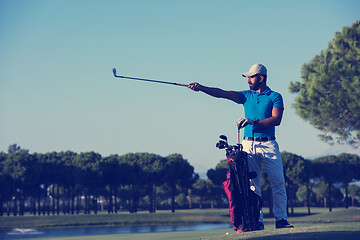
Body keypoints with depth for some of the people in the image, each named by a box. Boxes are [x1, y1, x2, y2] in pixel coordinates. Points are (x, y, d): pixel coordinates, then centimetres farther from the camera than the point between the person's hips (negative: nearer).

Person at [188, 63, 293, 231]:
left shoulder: (275, 97, 3)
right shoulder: (246, 96, 14)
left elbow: (276, 120, -10)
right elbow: (222, 93, 2)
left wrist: (253, 121, -19)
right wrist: (201, 88, -10)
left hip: (269, 145, -3)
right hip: (249, 145, 3)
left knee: (278, 183, -3)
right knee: (252, 184, -2)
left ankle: (281, 219, 4)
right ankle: (257, 221, 0)